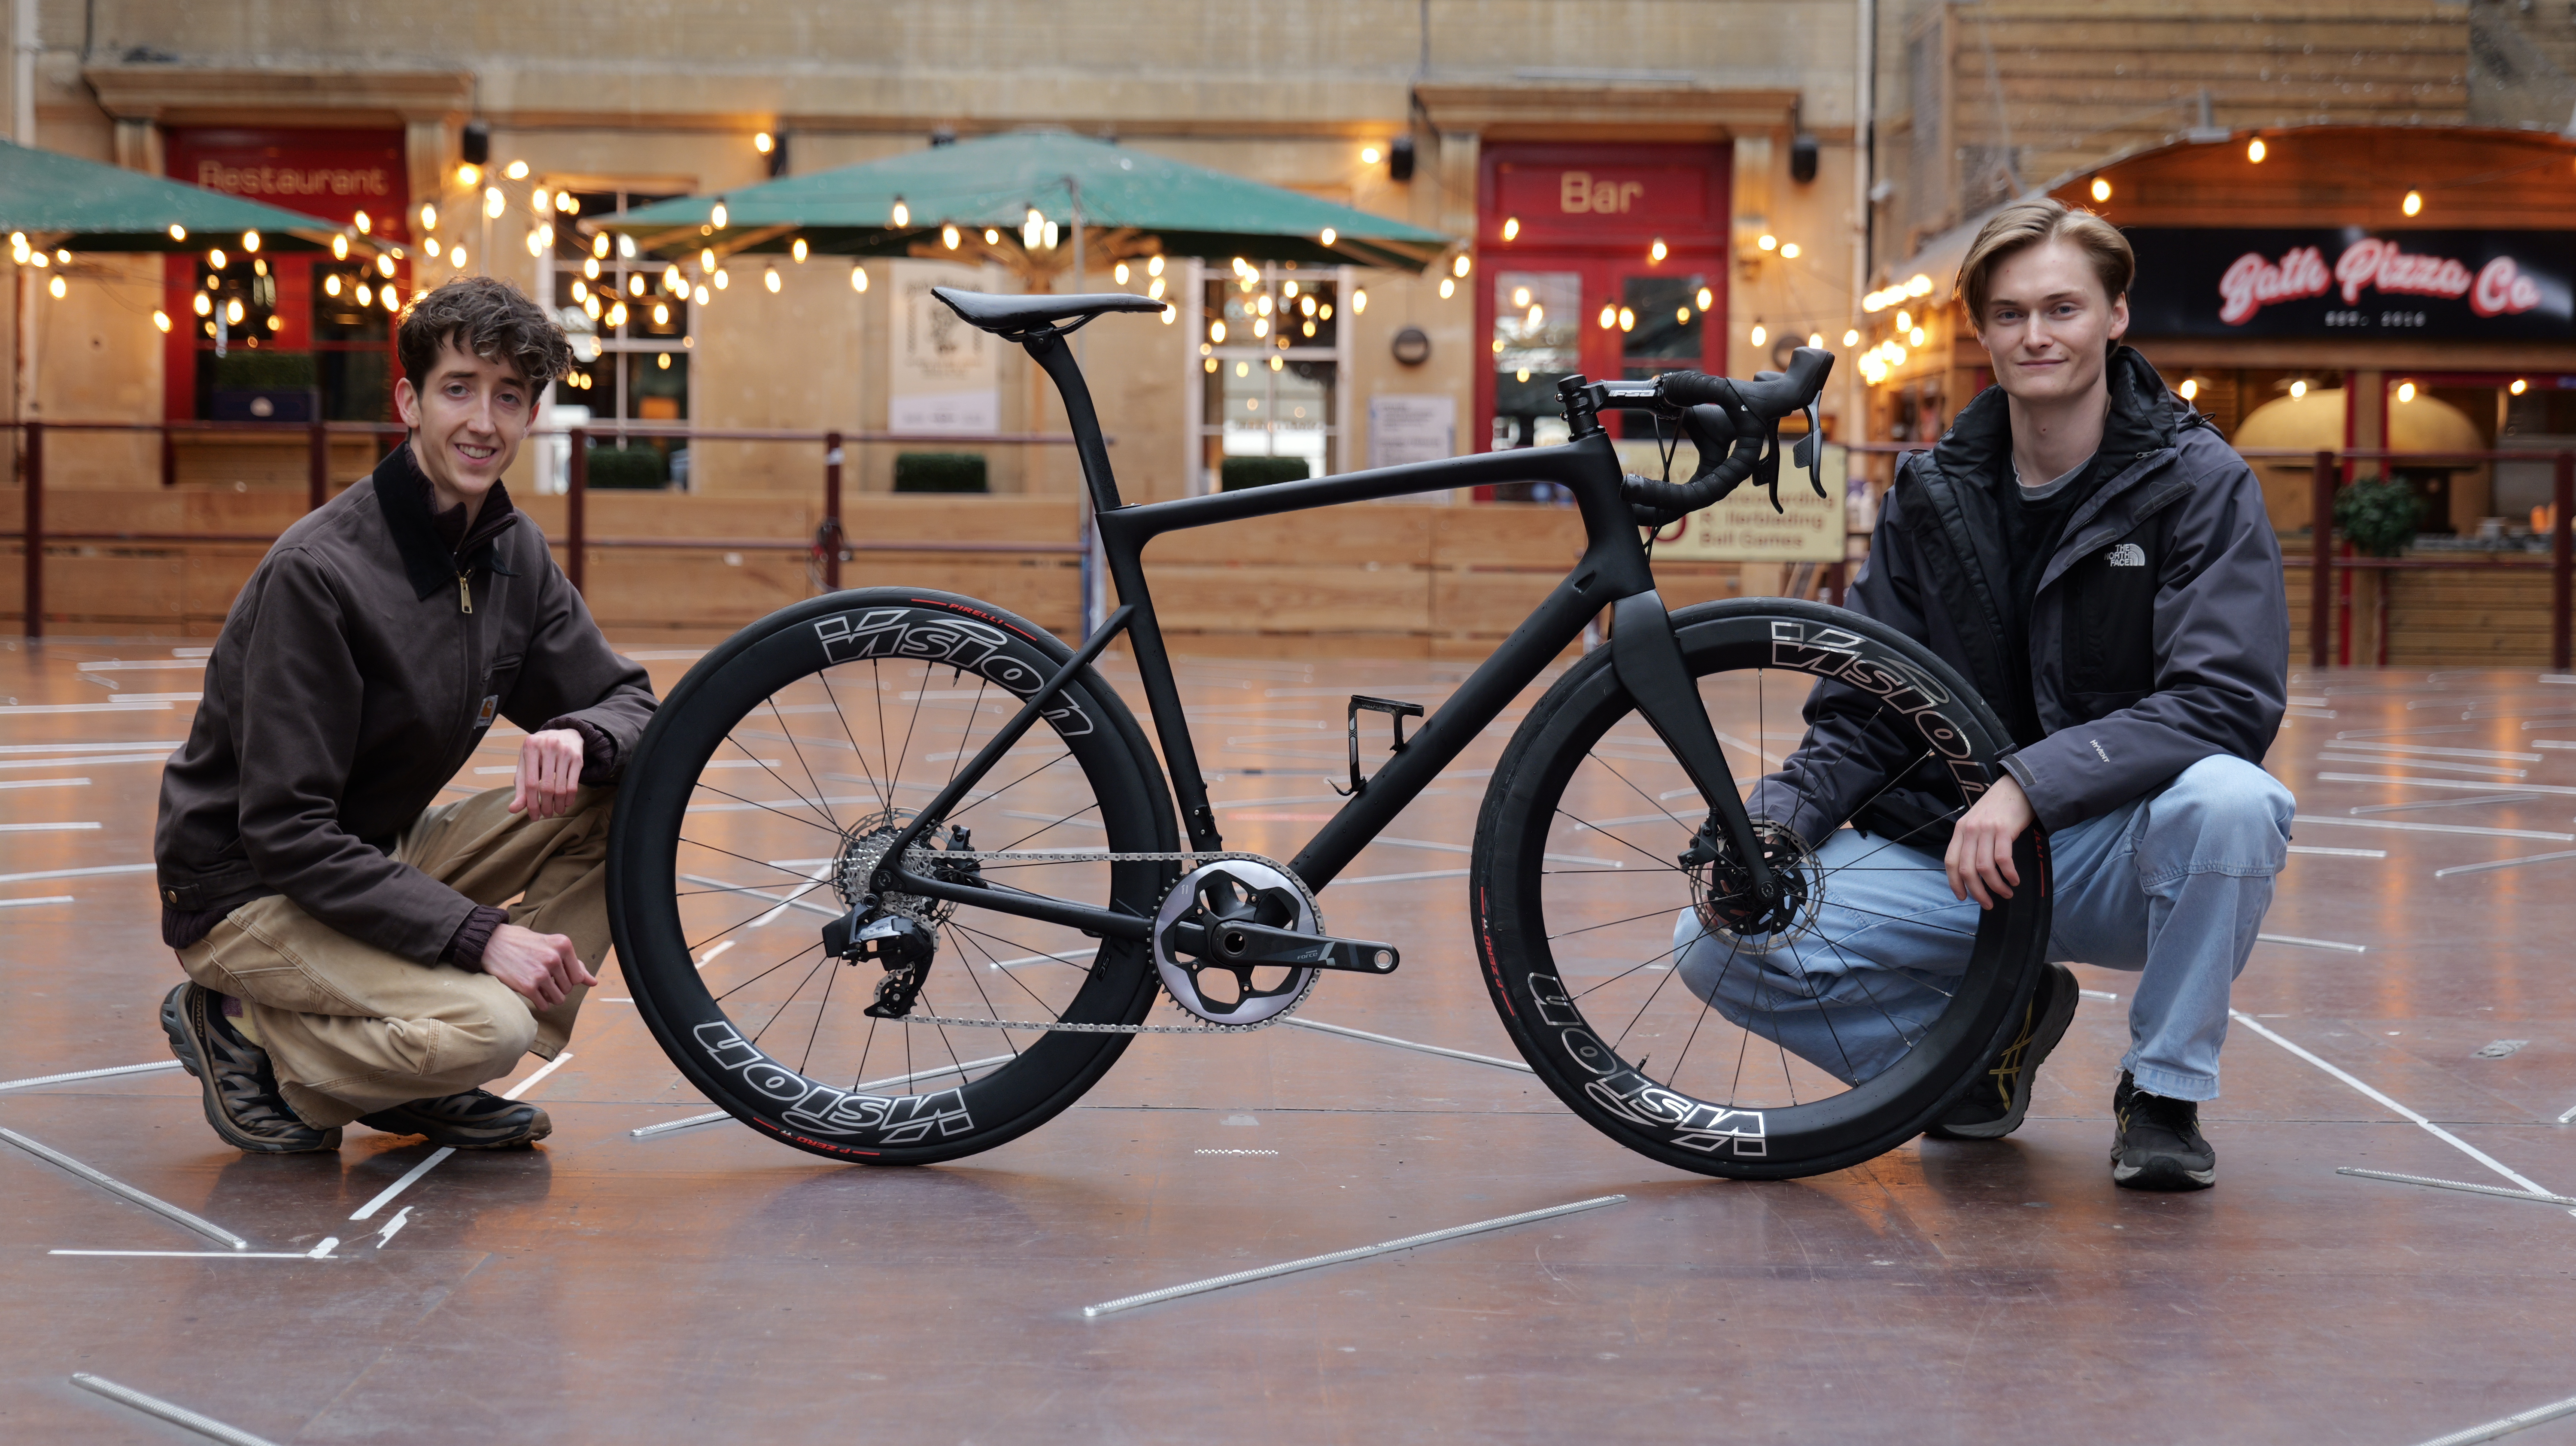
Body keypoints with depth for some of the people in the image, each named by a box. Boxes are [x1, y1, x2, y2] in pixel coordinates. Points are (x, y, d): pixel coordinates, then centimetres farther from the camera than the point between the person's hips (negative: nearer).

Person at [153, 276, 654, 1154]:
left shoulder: (513, 554, 0)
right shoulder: (319, 572, -23)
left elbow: (630, 704, 6)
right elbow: (286, 834, -25)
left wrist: (579, 738, -20)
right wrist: (480, 934, -30)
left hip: (380, 857, 8)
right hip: (250, 892, -8)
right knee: (486, 1029, -30)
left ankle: (428, 1086, -1)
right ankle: (244, 1031, -2)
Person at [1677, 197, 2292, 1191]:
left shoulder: (2199, 482, -7)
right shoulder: (1933, 494, 6)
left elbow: (2227, 703, -19)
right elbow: (1860, 710, 7)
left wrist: (2028, 784, -30)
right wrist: (1780, 818, -13)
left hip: (2117, 863, -3)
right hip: (1950, 854, 3)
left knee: (2229, 800, -37)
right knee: (1718, 944, -17)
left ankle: (2165, 1092, -11)